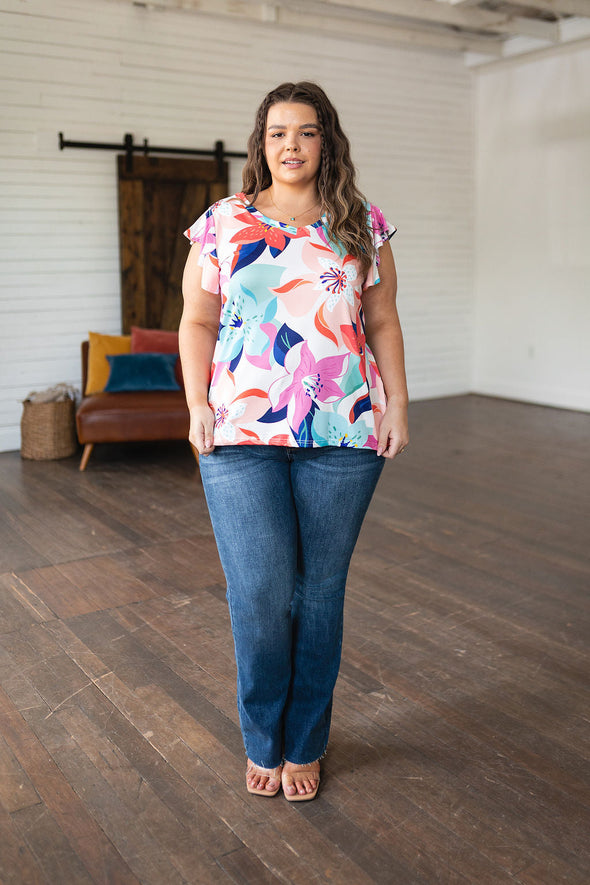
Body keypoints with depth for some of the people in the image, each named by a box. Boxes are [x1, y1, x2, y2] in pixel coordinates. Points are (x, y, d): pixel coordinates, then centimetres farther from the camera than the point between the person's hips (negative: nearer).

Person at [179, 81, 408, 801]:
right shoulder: (223, 223, 9)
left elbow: (383, 324, 13)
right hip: (242, 437, -1)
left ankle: (304, 746, 26)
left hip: (344, 436, 1)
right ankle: (263, 743, 21)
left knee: (319, 593, 6)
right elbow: (197, 323, 9)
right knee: (260, 595, -5)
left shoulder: (363, 227, 12)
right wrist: (198, 404, -2)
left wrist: (397, 404, 2)